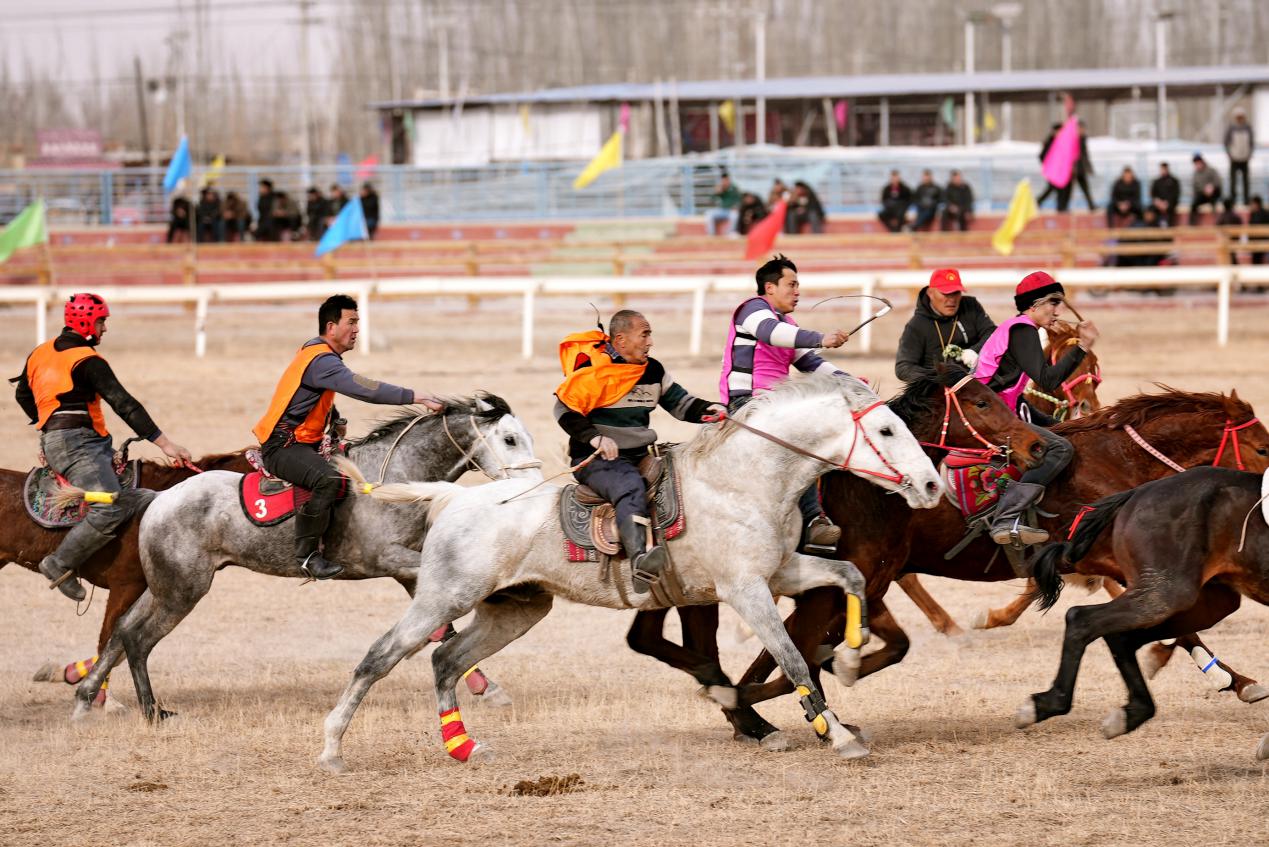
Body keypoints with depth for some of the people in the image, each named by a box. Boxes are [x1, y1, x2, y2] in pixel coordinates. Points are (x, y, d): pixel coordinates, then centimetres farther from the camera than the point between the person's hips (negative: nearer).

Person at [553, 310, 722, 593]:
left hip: (638, 457, 9)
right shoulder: (593, 371, -9)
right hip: (596, 460, -9)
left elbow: (679, 402, 19)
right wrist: (594, 437, -23)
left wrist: (706, 410, -1)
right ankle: (638, 560, -60)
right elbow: (565, 408, -10)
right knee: (630, 488, -38)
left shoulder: (653, 371, 12)